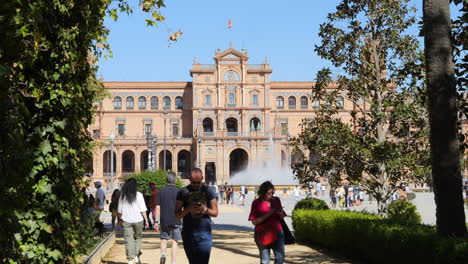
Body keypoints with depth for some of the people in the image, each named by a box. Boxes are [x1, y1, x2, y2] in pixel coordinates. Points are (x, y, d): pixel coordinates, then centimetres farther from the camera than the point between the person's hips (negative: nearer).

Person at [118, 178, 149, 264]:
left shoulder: (122, 195, 1)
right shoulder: (139, 195, -7)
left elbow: (119, 210, 7)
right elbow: (143, 209, -7)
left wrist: (120, 219, 20)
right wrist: (146, 220, -1)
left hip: (126, 221, 1)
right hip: (138, 220, -1)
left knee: (128, 240, 4)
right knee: (138, 237, 16)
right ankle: (137, 256, 8)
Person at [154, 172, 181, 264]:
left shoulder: (161, 191, 0)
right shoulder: (178, 191, -4)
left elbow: (157, 208, -2)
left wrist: (156, 221, 2)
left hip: (164, 220, 1)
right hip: (176, 221, -1)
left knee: (164, 239, 16)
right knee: (174, 241, 5)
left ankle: (163, 253, -9)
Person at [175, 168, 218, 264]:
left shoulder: (208, 191, 5)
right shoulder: (183, 192, 3)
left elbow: (215, 213, 7)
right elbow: (177, 215, 2)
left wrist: (205, 209, -13)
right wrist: (188, 209, -16)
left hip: (205, 233, -1)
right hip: (188, 234, 1)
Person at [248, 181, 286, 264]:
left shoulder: (276, 200, 6)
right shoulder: (256, 203, -6)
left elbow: (282, 217, 14)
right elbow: (254, 221, -11)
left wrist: (280, 213, -10)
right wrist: (268, 214, -20)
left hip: (277, 233, 3)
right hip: (263, 235, -3)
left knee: (280, 257, -7)